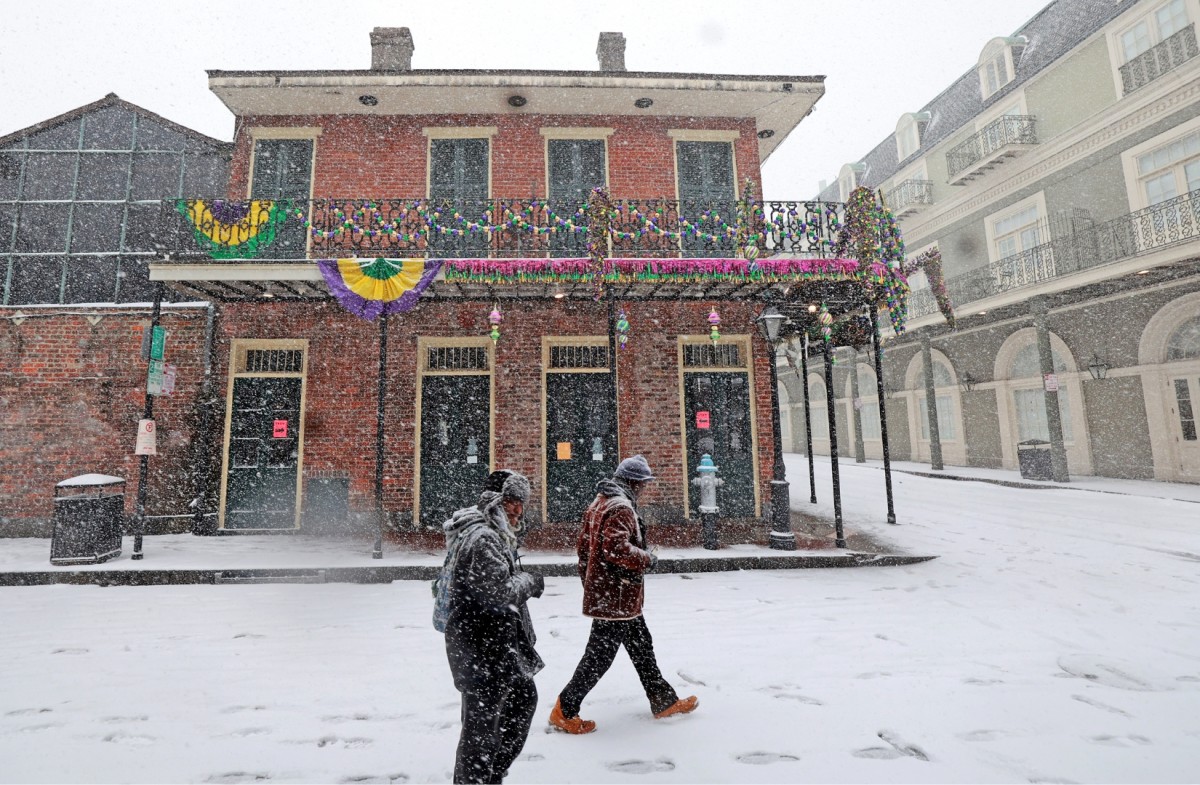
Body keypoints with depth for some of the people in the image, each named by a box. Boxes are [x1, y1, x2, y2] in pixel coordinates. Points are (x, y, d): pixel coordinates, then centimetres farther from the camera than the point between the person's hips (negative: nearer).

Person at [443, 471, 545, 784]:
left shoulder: (496, 535, 13)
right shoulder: (483, 537, -22)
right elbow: (499, 590, -27)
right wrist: (531, 581, -11)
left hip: (497, 642, 11)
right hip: (482, 645, -11)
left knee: (524, 697, 23)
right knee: (482, 720, 1)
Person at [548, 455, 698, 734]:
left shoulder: (598, 503, 12)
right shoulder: (621, 508, -20)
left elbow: (584, 546, 16)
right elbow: (616, 548, -33)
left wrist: (589, 582, 22)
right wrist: (646, 559, -17)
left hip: (600, 592, 11)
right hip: (616, 597, -11)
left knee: (642, 646, 19)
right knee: (600, 654, 2)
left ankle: (664, 701, 32)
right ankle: (564, 711, 15)